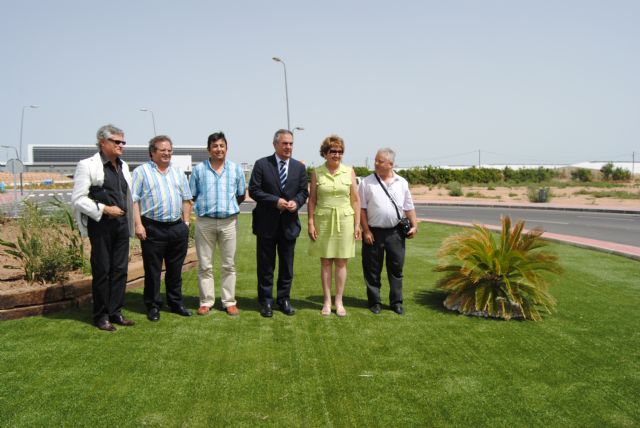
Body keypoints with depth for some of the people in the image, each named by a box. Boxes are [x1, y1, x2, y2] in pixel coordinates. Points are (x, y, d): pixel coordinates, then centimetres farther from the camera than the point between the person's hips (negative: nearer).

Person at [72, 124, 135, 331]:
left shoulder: (123, 166, 14)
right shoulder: (88, 165, -6)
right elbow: (78, 199, -10)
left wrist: (131, 224, 11)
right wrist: (104, 209, -16)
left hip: (121, 224, 6)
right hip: (100, 225, -6)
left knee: (120, 270, 9)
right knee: (102, 271, 2)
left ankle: (116, 312, 20)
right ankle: (101, 316, 14)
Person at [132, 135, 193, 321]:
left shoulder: (178, 172, 16)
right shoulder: (141, 172, 0)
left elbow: (186, 199, 17)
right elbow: (133, 200, -6)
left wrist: (186, 222, 9)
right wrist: (138, 224, -13)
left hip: (177, 227, 4)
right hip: (153, 228, -4)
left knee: (175, 269, 12)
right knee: (152, 270, 3)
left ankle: (176, 303, 24)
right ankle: (153, 306, 14)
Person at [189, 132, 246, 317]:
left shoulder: (236, 169, 6)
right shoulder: (199, 169, 3)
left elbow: (241, 196, 13)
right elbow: (192, 195, 9)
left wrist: (228, 205, 10)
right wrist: (207, 205, 8)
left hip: (229, 221, 1)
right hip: (205, 222, 0)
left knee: (229, 264, 6)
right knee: (205, 265, 4)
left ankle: (229, 301, 14)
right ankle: (206, 301, 13)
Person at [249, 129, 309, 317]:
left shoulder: (299, 167, 6)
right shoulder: (262, 164, -3)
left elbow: (304, 192, 8)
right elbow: (254, 190, -7)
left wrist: (296, 202, -13)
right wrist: (275, 201, -17)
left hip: (289, 223, 3)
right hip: (267, 223, -3)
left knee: (287, 265, 11)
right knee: (266, 265, 7)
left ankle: (284, 299, 24)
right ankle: (265, 301, 18)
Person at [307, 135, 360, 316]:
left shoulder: (349, 171, 2)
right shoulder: (317, 173, 2)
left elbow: (355, 200, 4)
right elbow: (312, 200, 4)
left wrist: (357, 224, 0)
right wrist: (311, 223, -2)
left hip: (344, 220, 0)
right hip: (323, 220, 0)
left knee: (341, 262, 5)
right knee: (325, 262, 5)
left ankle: (339, 301, 15)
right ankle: (327, 301, 15)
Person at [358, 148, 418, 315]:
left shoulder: (401, 183, 5)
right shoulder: (367, 182, -2)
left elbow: (409, 207, 11)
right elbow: (362, 208, -3)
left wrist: (414, 225, 1)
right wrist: (366, 230, -8)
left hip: (395, 232, 2)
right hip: (374, 232, -2)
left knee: (396, 268, 8)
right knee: (372, 269, 5)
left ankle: (396, 302, 20)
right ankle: (375, 301, 18)